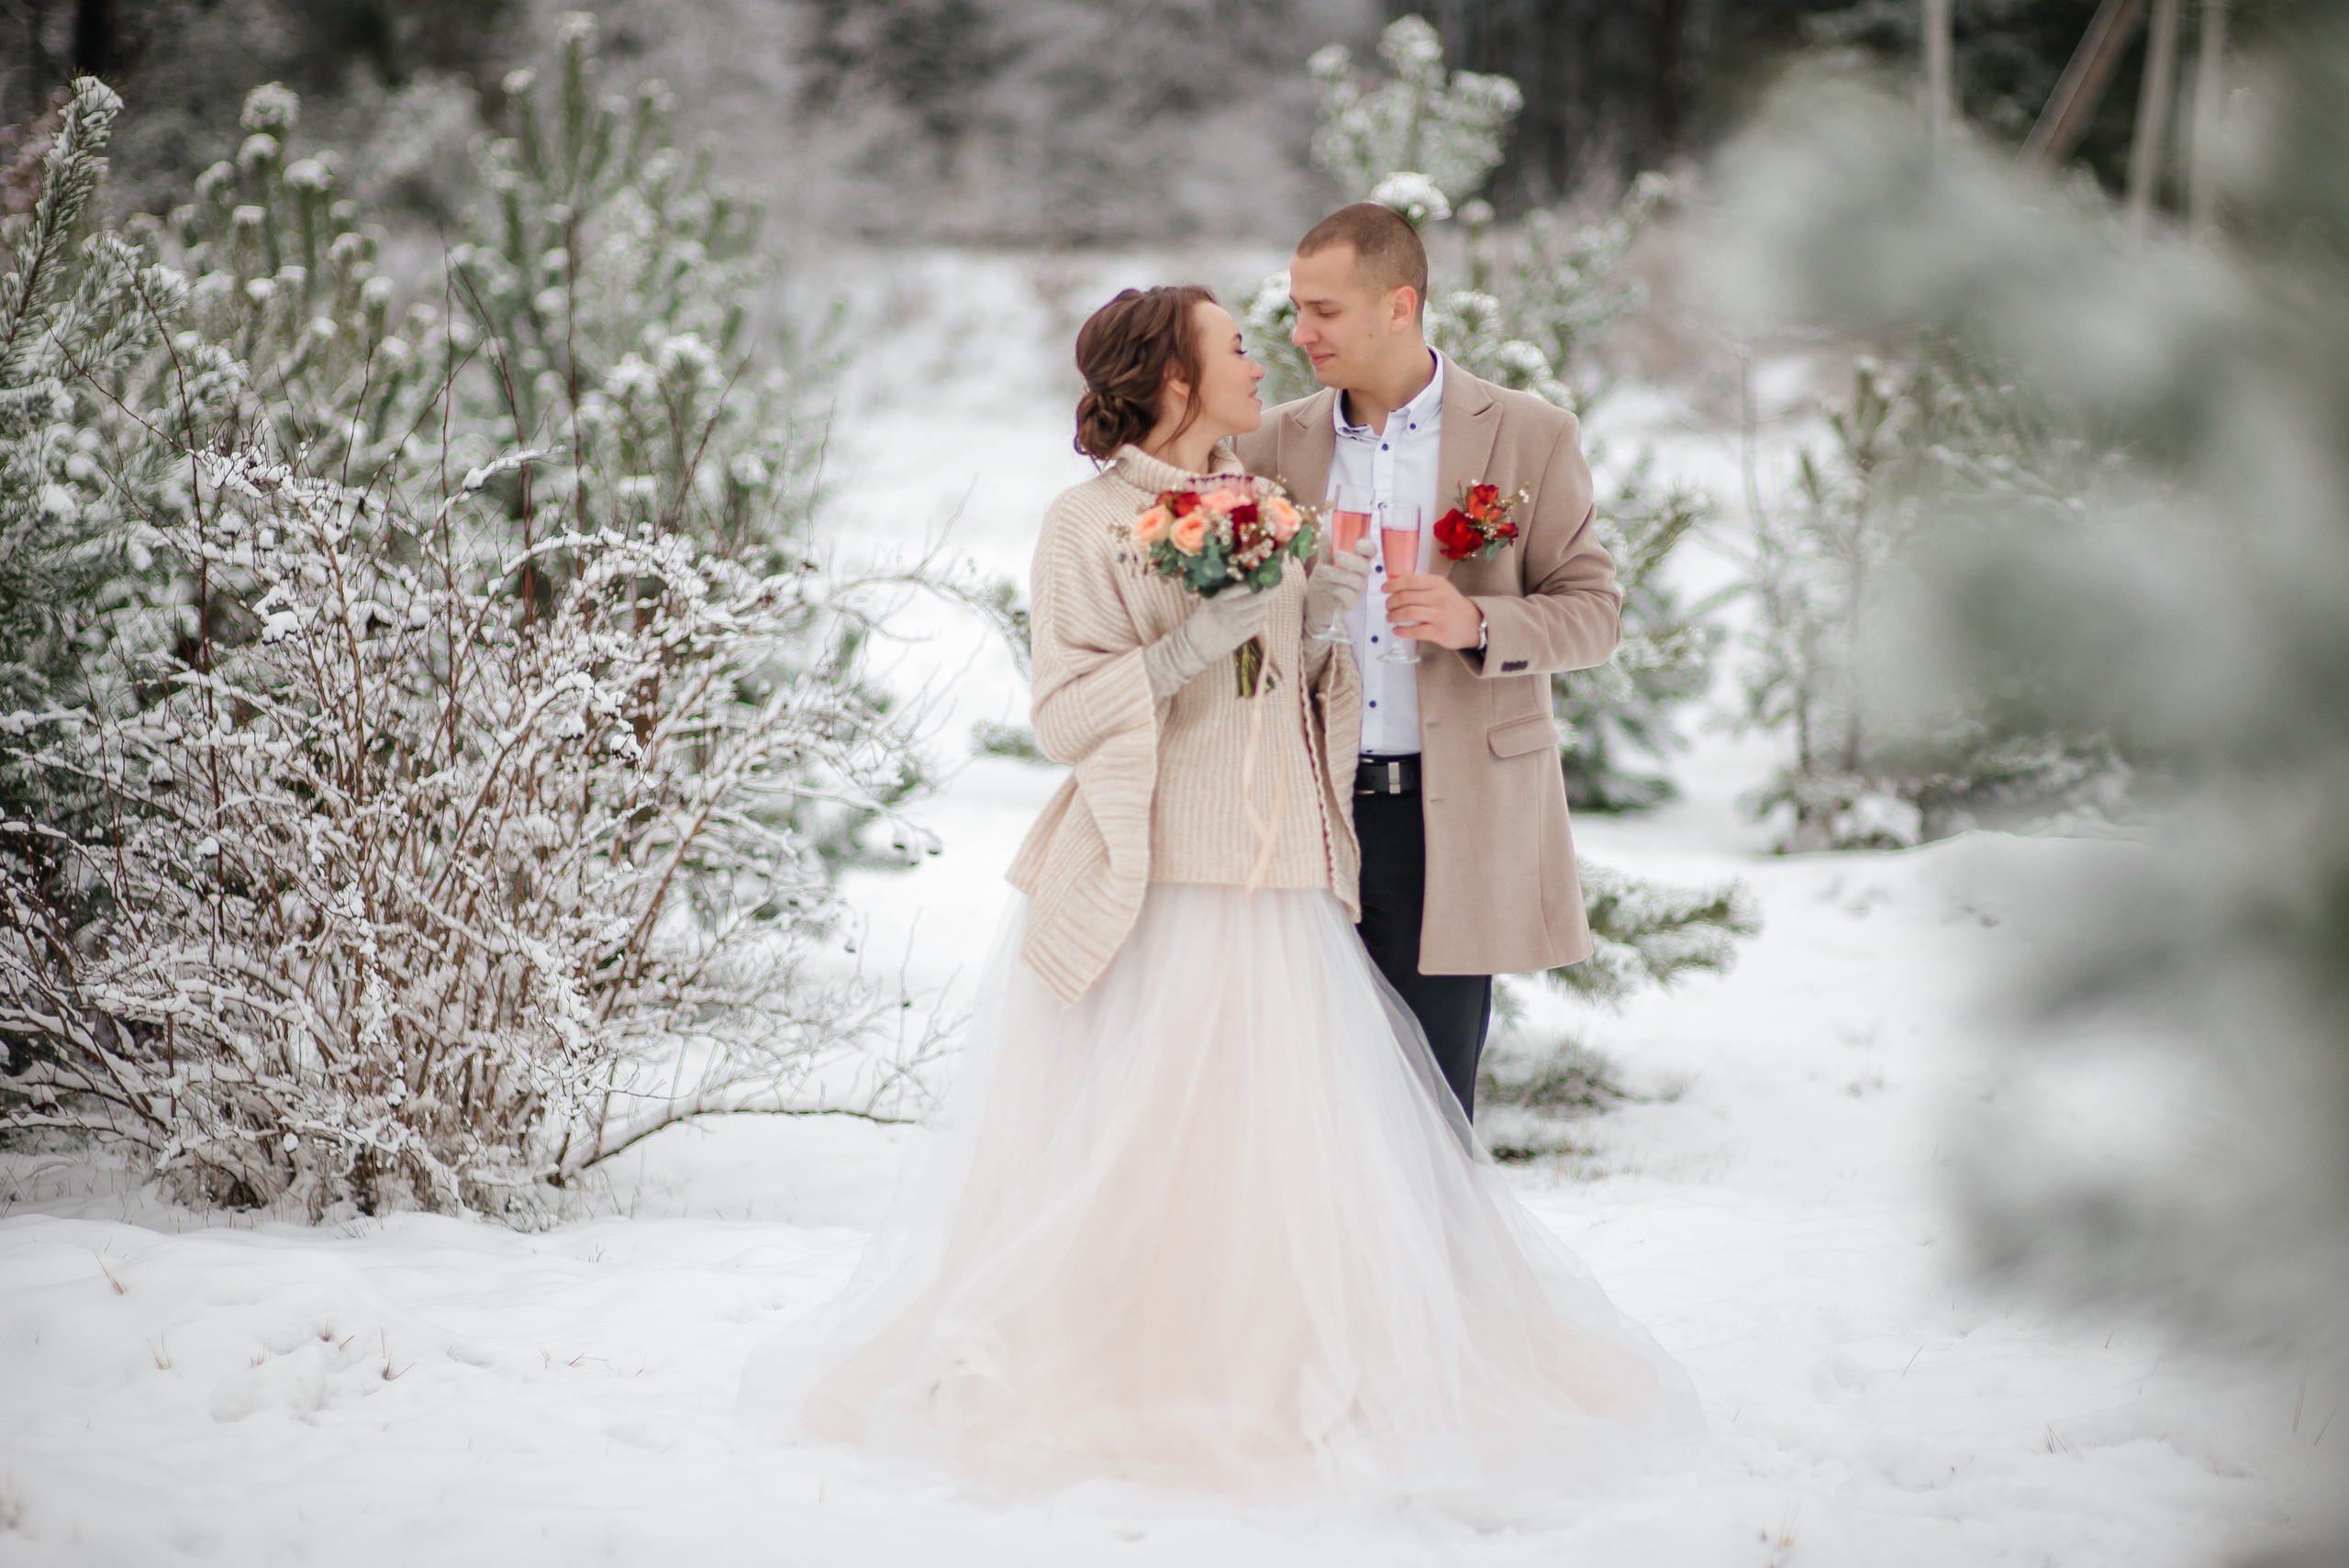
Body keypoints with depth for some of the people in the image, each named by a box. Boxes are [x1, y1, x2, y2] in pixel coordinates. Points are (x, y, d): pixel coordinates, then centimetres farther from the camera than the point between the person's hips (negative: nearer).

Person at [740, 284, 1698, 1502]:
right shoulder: (1088, 524, -3)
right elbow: (1065, 713, -9)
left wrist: (1324, 628, 0)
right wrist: (1196, 642, -18)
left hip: (1275, 887, 5)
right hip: (1150, 892, -5)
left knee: (1285, 1146, 2)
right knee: (1127, 1149, -4)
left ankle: (1275, 1384, 9)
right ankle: (1092, 1374, 7)